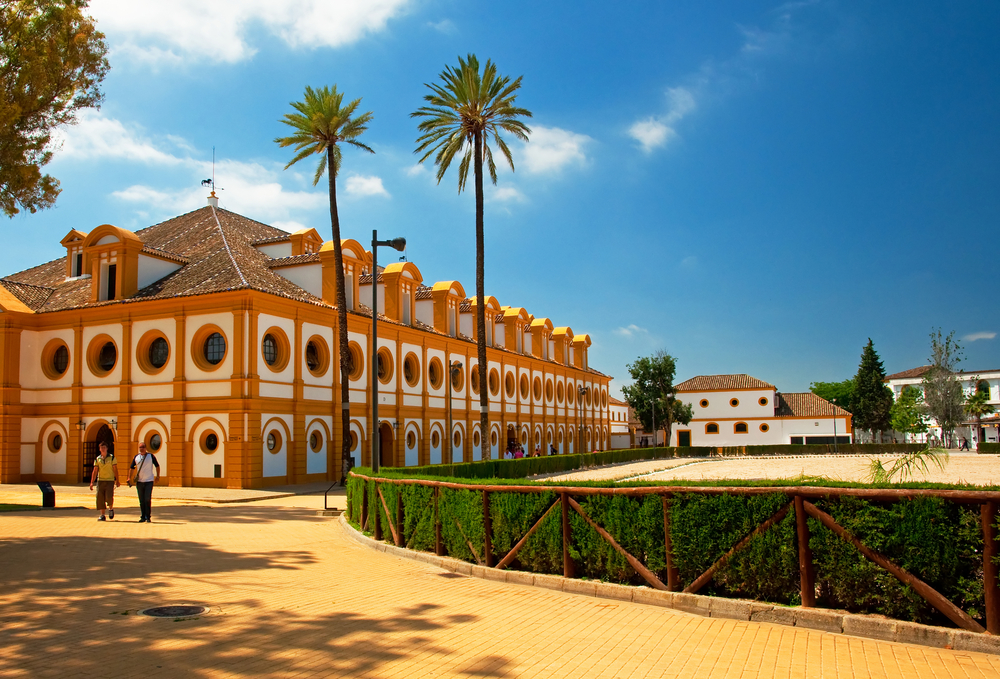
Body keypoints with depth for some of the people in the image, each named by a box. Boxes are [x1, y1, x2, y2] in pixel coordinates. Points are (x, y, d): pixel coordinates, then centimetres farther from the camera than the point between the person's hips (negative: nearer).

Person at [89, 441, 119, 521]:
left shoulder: (112, 457, 2)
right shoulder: (97, 459, 9)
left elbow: (115, 469, 1)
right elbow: (95, 471, 9)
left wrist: (117, 481, -2)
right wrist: (92, 482, 2)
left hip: (110, 480, -3)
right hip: (100, 480, 3)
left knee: (109, 497, -14)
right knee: (100, 498, -1)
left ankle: (111, 509, 14)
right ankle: (102, 515, 7)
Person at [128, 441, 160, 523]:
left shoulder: (151, 456, 0)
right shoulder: (136, 457, 7)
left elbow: (157, 466, 7)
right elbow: (132, 468, 11)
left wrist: (157, 476, 2)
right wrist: (129, 478, 0)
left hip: (149, 481, -3)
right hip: (139, 481, 3)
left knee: (147, 499, -10)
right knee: (141, 500, 8)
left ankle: (148, 517, -4)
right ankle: (143, 517, 15)